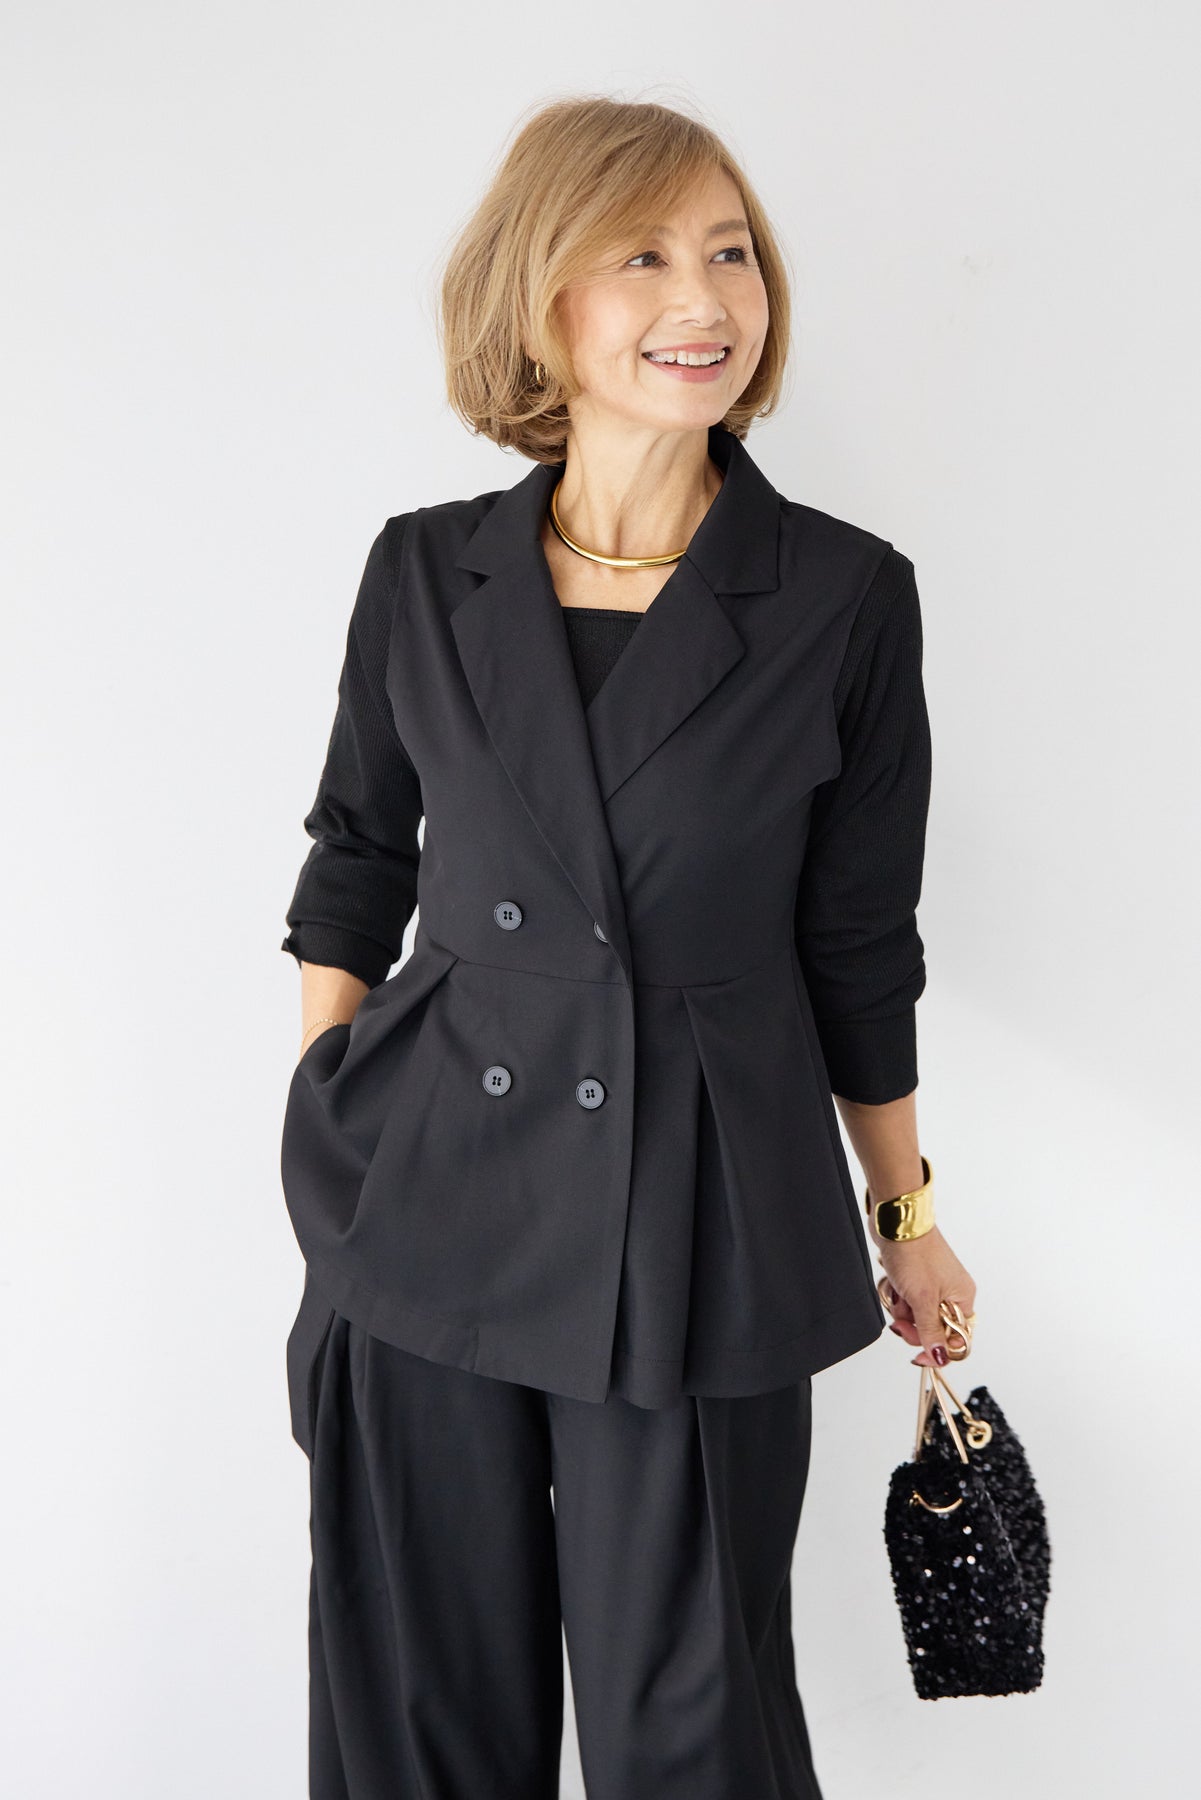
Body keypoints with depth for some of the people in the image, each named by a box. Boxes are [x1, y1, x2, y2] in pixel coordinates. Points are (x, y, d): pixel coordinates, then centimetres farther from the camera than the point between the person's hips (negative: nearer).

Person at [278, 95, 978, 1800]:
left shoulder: (844, 595, -5)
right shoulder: (425, 573, 1)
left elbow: (857, 941, 3)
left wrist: (905, 1211, 10)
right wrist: (317, 1125, 7)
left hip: (701, 1234, -2)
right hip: (428, 1210, 2)